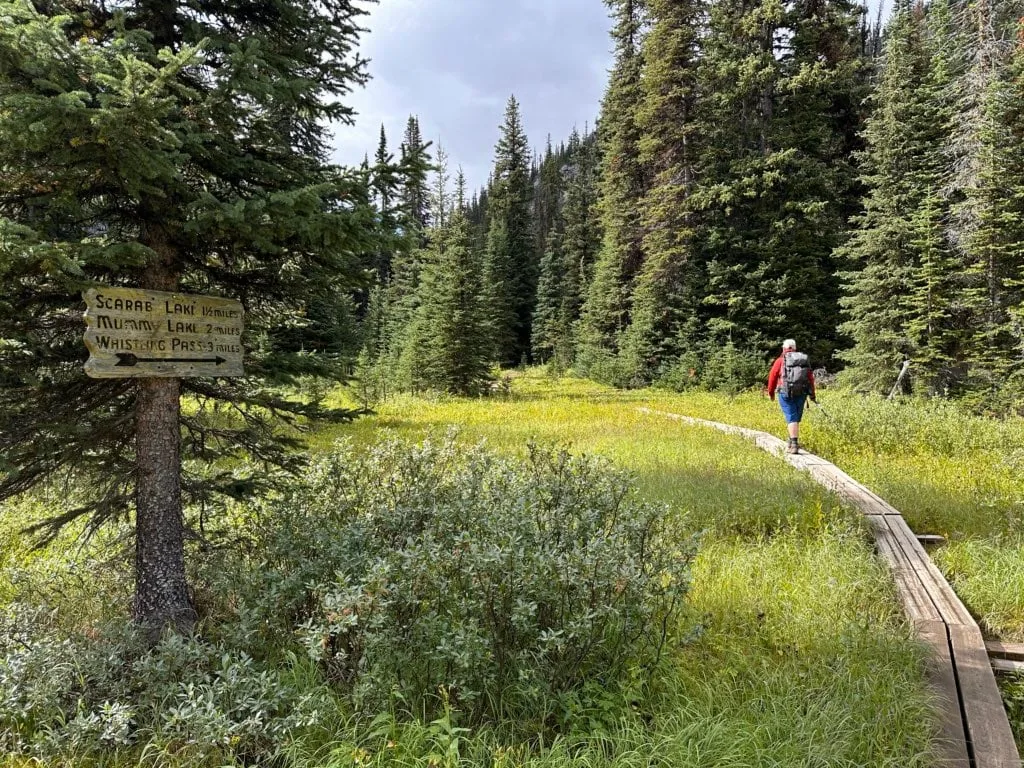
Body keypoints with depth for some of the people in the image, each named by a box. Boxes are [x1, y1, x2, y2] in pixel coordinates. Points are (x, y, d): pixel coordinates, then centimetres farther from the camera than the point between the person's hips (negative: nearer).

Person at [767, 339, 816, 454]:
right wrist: (812, 393, 10)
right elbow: (810, 378, 6)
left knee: (791, 418, -5)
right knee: (796, 418, 17)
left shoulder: (781, 360, 0)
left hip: (786, 393, -4)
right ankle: (792, 441, 27)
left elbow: (772, 377, 0)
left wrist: (771, 392, 13)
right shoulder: (804, 360, 11)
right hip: (801, 393, 4)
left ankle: (794, 444, -14)